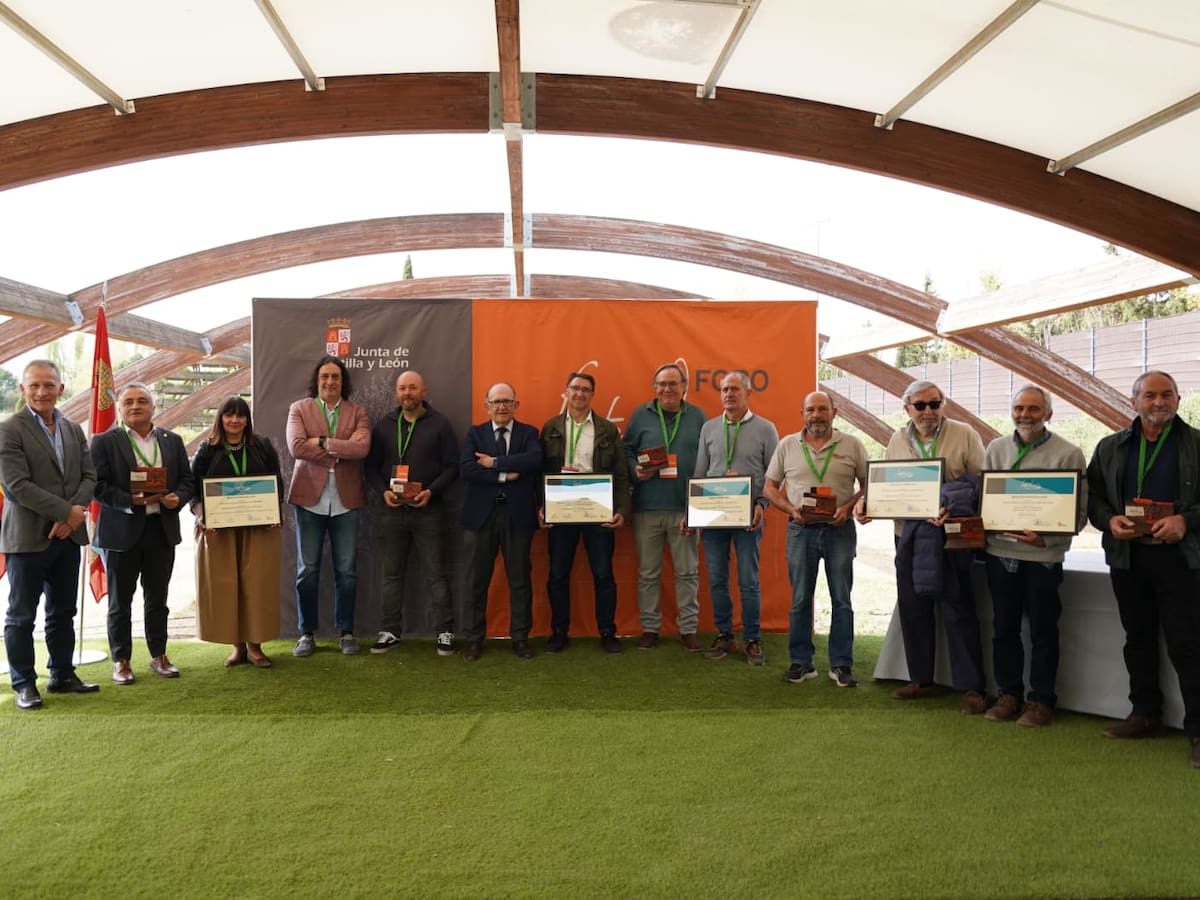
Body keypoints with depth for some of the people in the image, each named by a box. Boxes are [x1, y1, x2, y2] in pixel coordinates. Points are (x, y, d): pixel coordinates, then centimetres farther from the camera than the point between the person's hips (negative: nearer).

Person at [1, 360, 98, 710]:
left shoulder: (74, 430, 10)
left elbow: (89, 476, 7)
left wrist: (74, 514, -10)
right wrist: (66, 512, -17)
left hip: (68, 535, 6)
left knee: (63, 613, 14)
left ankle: (62, 675, 26)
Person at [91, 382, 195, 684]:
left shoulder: (172, 441, 9)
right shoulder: (104, 442, -2)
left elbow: (187, 480, 9)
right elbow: (98, 485, -9)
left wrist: (178, 497, -11)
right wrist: (132, 500, -21)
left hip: (162, 529, 3)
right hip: (122, 531, -3)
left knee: (157, 599, 12)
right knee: (120, 601, 7)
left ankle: (159, 656, 23)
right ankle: (121, 661, 18)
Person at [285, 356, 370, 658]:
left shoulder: (357, 412, 7)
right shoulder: (299, 409, 5)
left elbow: (362, 448, -11)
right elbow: (296, 446, -12)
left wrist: (323, 443, -13)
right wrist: (342, 448, -11)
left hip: (346, 500, 1)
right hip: (310, 498, 0)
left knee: (347, 570, 6)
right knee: (307, 570, 5)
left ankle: (346, 632, 18)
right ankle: (307, 633, 17)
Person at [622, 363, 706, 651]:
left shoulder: (697, 416, 7)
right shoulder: (641, 415, 6)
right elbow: (626, 451, 7)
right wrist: (636, 470, -14)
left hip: (685, 507, 0)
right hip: (646, 507, 0)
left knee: (687, 571, 7)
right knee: (648, 573, 7)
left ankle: (688, 628, 18)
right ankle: (649, 627, 20)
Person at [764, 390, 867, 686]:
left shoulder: (851, 445, 3)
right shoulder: (787, 445, 5)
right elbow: (769, 487, 8)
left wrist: (848, 506, -11)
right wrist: (791, 509, -8)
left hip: (840, 528, -1)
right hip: (801, 529, 1)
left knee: (841, 599, 3)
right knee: (800, 599, 5)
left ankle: (841, 665, 12)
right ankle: (801, 662, 15)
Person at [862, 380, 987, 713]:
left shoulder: (965, 435, -2)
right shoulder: (897, 440, 10)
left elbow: (983, 482, -5)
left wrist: (956, 510, -21)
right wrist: (864, 503, -5)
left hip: (952, 536, -4)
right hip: (909, 536, 4)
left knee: (959, 611, 0)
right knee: (912, 609, 10)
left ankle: (971, 688, 10)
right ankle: (921, 680, 24)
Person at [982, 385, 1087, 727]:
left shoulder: (1068, 454, -4)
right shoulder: (996, 449, 7)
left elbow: (1079, 512, -5)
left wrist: (1046, 538, -19)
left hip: (1044, 556, -3)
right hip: (1000, 552, 4)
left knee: (1043, 631, 7)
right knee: (1004, 628, 11)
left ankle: (1041, 700, 19)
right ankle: (1008, 695, 24)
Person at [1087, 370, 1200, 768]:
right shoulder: (1111, 448, 9)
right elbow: (1093, 496, 9)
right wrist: (1110, 520, -9)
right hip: (1127, 557, 4)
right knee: (1138, 640, 13)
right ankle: (1145, 713, 25)